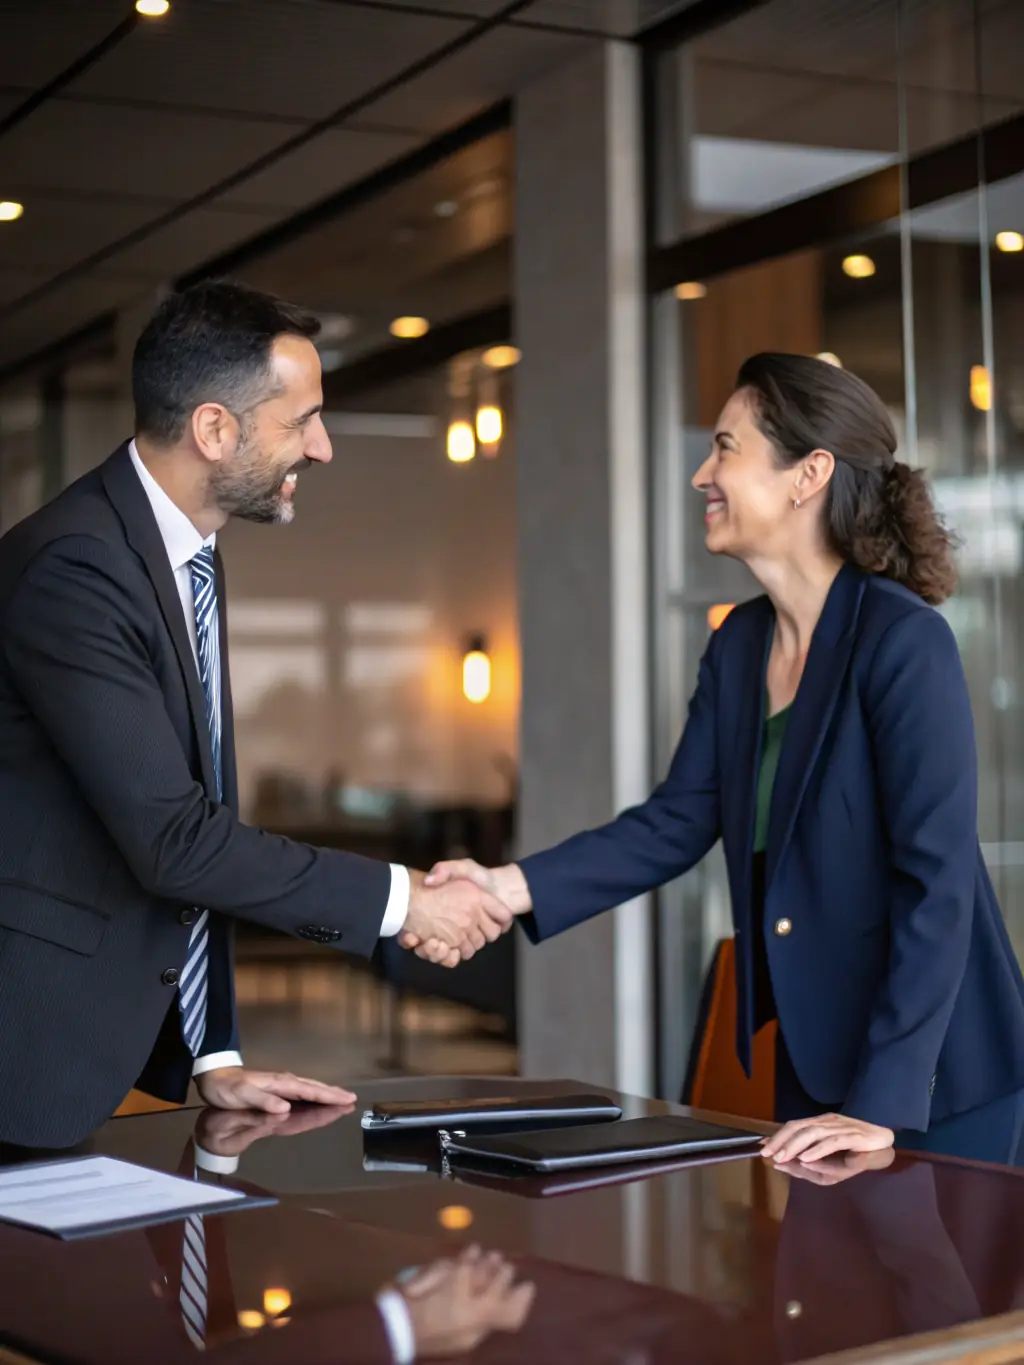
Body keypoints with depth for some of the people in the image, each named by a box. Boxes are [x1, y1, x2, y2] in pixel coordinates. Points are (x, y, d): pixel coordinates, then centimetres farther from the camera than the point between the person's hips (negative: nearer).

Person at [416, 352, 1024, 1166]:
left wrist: (883, 1102, -27)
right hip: (813, 1064, 7)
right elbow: (678, 823, 4)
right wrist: (514, 887, -10)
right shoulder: (741, 643, 4)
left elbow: (938, 878, -24)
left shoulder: (903, 640, -19)